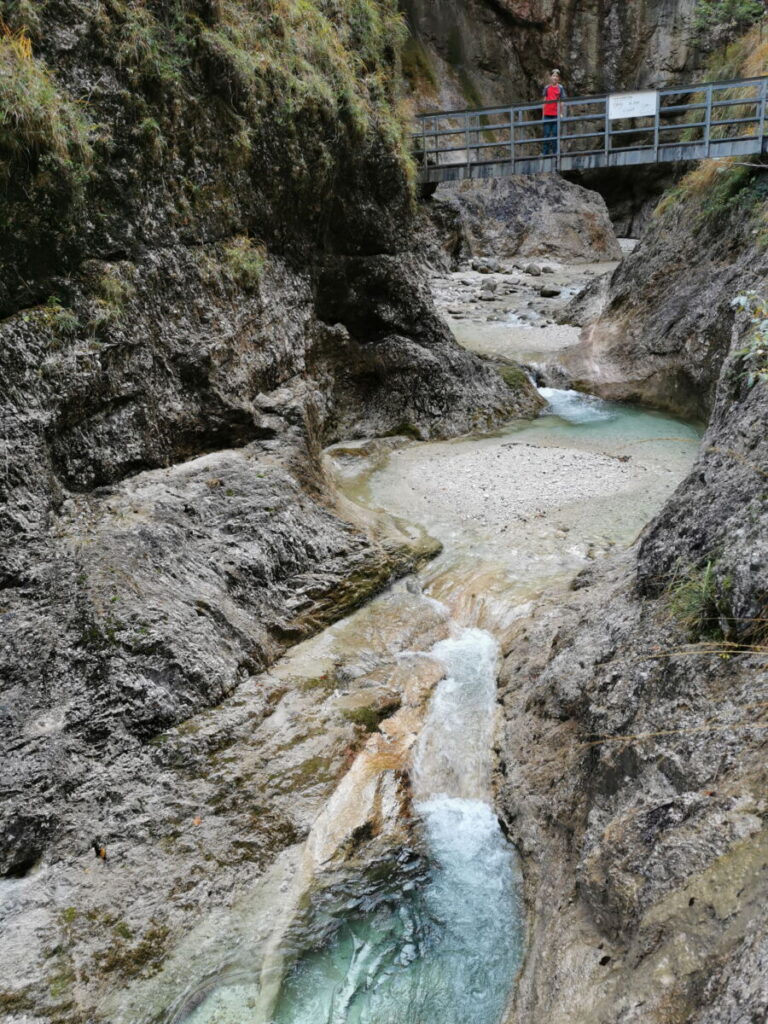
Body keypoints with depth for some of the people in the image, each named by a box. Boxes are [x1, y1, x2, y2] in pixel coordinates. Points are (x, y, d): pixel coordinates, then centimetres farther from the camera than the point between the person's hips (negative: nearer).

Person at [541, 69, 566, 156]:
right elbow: (544, 100, 12)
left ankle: (554, 151, 3)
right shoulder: (547, 87, 9)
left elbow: (562, 101, 3)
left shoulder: (560, 88, 5)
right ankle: (545, 152, 4)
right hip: (547, 114, 1)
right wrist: (543, 112, 7)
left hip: (556, 114, -1)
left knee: (555, 133, -1)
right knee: (546, 133, 2)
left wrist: (561, 113, -4)